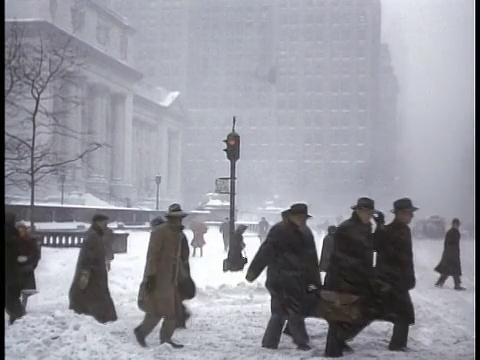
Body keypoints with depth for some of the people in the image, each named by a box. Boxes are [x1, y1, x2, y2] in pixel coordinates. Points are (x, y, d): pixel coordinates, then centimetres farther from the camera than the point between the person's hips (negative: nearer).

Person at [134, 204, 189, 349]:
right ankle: (141, 331, 9)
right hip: (158, 278, -9)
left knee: (173, 310, 8)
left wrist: (182, 276, 20)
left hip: (171, 278, 9)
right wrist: (150, 275, -23)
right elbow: (152, 255, -17)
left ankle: (166, 338, 17)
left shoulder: (178, 234, 13)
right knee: (159, 309, -9)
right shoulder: (159, 232, -13)